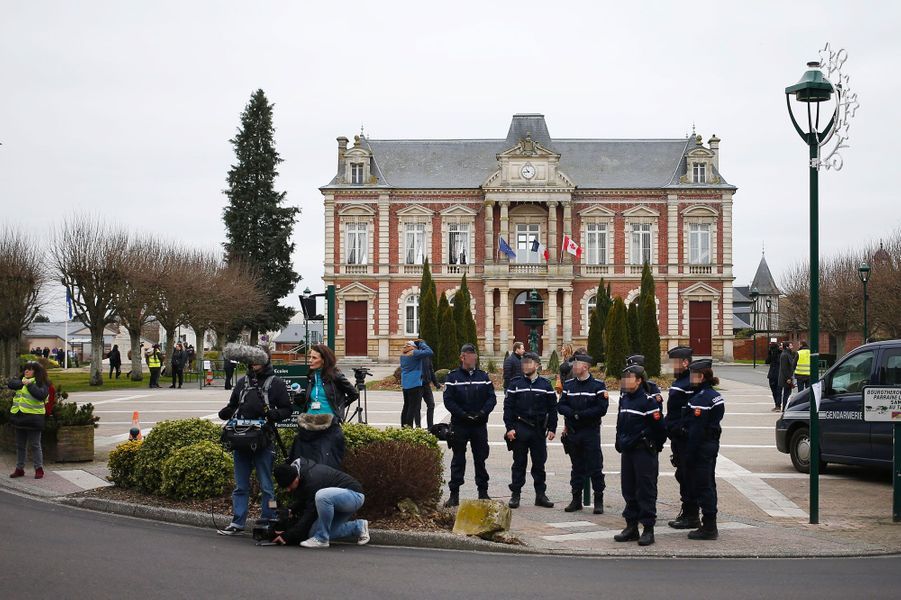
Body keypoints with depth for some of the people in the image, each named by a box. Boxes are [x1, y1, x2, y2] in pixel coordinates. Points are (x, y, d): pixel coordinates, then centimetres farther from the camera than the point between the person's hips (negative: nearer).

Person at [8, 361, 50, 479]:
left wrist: (29, 384, -20)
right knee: (20, 445, 13)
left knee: (35, 445, -1)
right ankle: (19, 468, 22)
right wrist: (23, 383, -16)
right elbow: (10, 384, -3)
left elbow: (41, 395, -22)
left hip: (33, 417, -6)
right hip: (19, 416, 6)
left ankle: (39, 468, 7)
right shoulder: (20, 380, 13)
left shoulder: (41, 383, -5)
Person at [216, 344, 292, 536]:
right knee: (240, 486, 9)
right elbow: (232, 405, 23)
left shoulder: (276, 383, 3)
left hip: (263, 441, -4)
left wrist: (273, 414, -19)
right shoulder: (243, 381, 16)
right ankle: (237, 523, 14)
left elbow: (287, 409, 1)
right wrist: (226, 413, 0)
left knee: (266, 486, 1)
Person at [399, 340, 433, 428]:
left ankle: (403, 426, 19)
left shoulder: (403, 355, 10)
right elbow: (429, 352, -17)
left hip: (405, 384, 9)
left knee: (406, 406, 15)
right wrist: (422, 343, -2)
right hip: (414, 384, -9)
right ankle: (409, 427, -9)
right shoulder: (414, 353, -14)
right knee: (413, 407, -6)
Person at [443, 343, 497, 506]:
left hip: (480, 425, 3)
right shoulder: (453, 377, -2)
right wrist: (463, 415, -17)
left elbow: (492, 398, 4)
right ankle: (454, 494, 8)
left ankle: (483, 491, 19)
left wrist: (483, 412, -12)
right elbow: (448, 401, -8)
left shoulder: (483, 376, 7)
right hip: (459, 425, -2)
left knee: (481, 458, 9)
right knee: (458, 460, 3)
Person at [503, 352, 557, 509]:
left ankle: (541, 494, 15)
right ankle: (515, 495, 9)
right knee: (519, 462, 3)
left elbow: (552, 408, 7)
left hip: (539, 430, 1)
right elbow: (508, 406, 0)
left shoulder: (545, 385, 5)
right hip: (520, 429, -1)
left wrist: (552, 428, 2)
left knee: (539, 463, 7)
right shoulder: (515, 383, 1)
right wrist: (509, 428, -7)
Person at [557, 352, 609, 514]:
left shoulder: (598, 385, -5)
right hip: (572, 432, 4)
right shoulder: (568, 384, 9)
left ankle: (599, 501, 5)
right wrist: (573, 414, -15)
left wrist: (580, 414, -16)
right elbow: (561, 406, 4)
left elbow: (602, 409, -13)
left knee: (595, 467, -2)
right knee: (577, 467, 12)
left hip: (591, 432, -4)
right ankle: (576, 499, 19)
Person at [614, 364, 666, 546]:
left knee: (646, 491, -2)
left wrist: (655, 447, -5)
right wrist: (620, 443, 17)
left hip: (644, 451, -8)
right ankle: (631, 527, 21)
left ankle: (648, 529, 3)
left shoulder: (648, 400, -15)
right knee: (629, 490, 12)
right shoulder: (624, 399, 10)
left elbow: (659, 427, -13)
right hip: (627, 451, 8)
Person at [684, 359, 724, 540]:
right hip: (712, 444, 10)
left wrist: (689, 454, -17)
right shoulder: (716, 396, 11)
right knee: (708, 485, 16)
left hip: (702, 447, -10)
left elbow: (697, 429, -21)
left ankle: (708, 527, 0)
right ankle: (710, 526, 23)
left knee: (702, 486, -3)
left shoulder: (701, 399, -20)